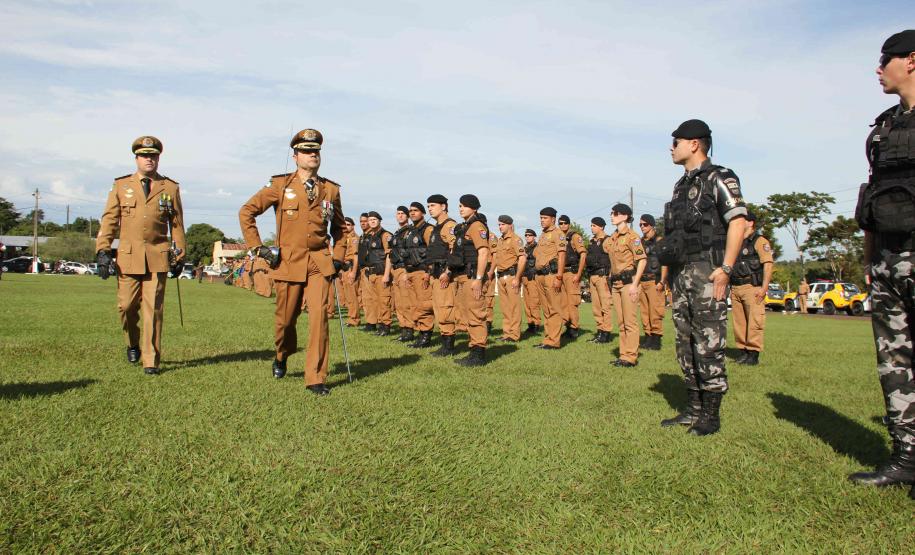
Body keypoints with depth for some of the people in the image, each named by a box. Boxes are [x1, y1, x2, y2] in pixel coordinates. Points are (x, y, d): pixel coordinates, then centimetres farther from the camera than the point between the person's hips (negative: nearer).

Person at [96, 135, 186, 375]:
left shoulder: (170, 188, 9)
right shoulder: (121, 185, 11)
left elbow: (177, 224, 10)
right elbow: (109, 219, 8)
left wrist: (179, 256, 7)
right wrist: (103, 251, -1)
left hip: (158, 257, -1)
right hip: (128, 256, 1)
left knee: (154, 309, -3)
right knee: (127, 306, 4)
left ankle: (151, 360, 3)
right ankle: (133, 344, 32)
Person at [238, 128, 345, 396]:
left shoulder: (331, 190, 8)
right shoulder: (280, 185, 1)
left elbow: (339, 227, 21)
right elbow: (246, 211, 4)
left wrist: (338, 257, 11)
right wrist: (257, 246, -2)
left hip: (319, 262, 1)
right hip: (288, 262, -1)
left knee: (319, 315, -12)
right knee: (285, 319, 8)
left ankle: (316, 378, -3)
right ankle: (282, 357, 41)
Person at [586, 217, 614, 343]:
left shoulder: (608, 240, -5)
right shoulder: (591, 242, 19)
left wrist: (610, 276, -17)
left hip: (603, 276, -8)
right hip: (592, 276, 8)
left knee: (605, 305, -8)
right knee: (595, 306, 9)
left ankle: (606, 333, -5)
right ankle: (600, 331, 16)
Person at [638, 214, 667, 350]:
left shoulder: (659, 241, -2)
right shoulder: (640, 242, 17)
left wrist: (661, 282, -14)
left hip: (654, 281, -6)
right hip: (641, 281, 7)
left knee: (655, 312, -8)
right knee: (645, 312, 7)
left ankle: (656, 340, -4)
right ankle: (648, 339, 13)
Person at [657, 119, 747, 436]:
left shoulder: (718, 178, -5)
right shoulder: (682, 185, 20)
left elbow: (738, 221, -14)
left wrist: (725, 269, -20)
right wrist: (669, 271, 14)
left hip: (706, 271, -8)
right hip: (680, 273, 8)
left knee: (708, 345, -5)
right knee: (686, 344, 10)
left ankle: (711, 415, 5)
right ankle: (693, 410, 19)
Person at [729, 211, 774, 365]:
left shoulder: (759, 241, -1)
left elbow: (768, 264, -9)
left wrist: (764, 288, -17)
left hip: (752, 288, -7)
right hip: (735, 289, 7)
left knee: (754, 321, -7)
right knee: (739, 322, 7)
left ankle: (753, 354, -4)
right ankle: (743, 351, 13)